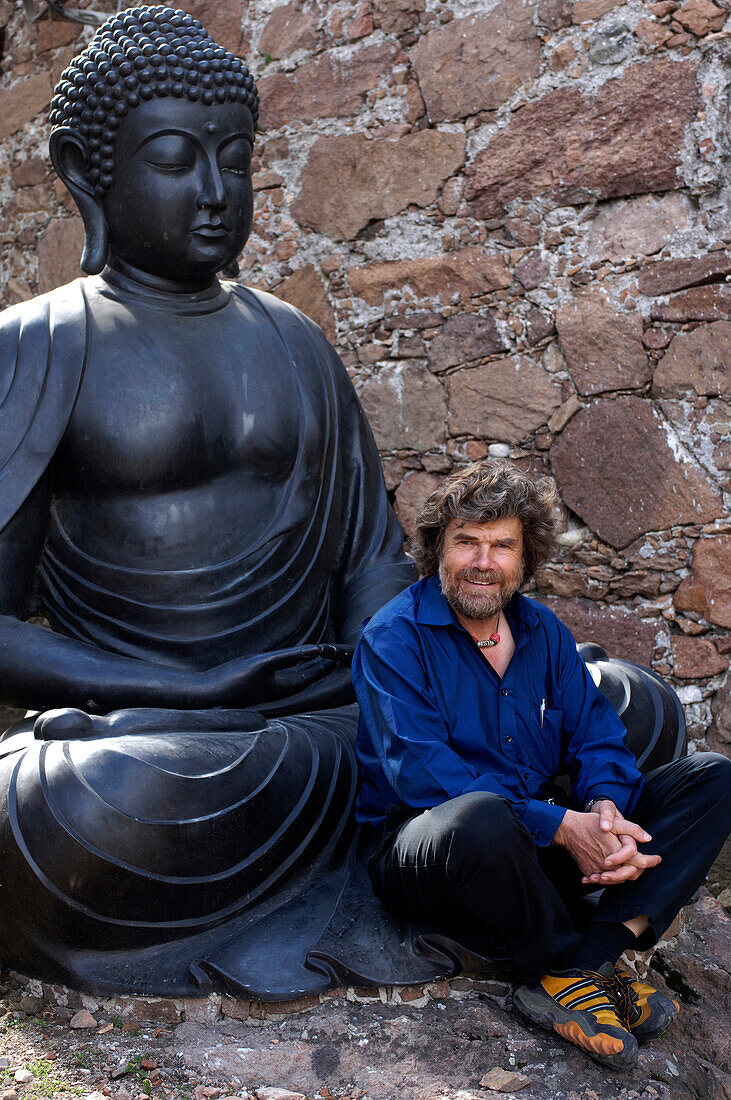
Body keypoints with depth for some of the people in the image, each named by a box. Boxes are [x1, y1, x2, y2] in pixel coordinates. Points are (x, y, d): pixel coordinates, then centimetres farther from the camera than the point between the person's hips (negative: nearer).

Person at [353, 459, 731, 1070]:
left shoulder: (543, 631, 9)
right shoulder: (393, 639, -10)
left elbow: (598, 737, 6)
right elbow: (421, 774, -20)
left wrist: (604, 805, -19)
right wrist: (561, 825, -26)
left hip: (540, 850, 6)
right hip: (420, 853, -6)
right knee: (483, 818, -43)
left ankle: (580, 967, -22)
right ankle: (570, 965, -12)